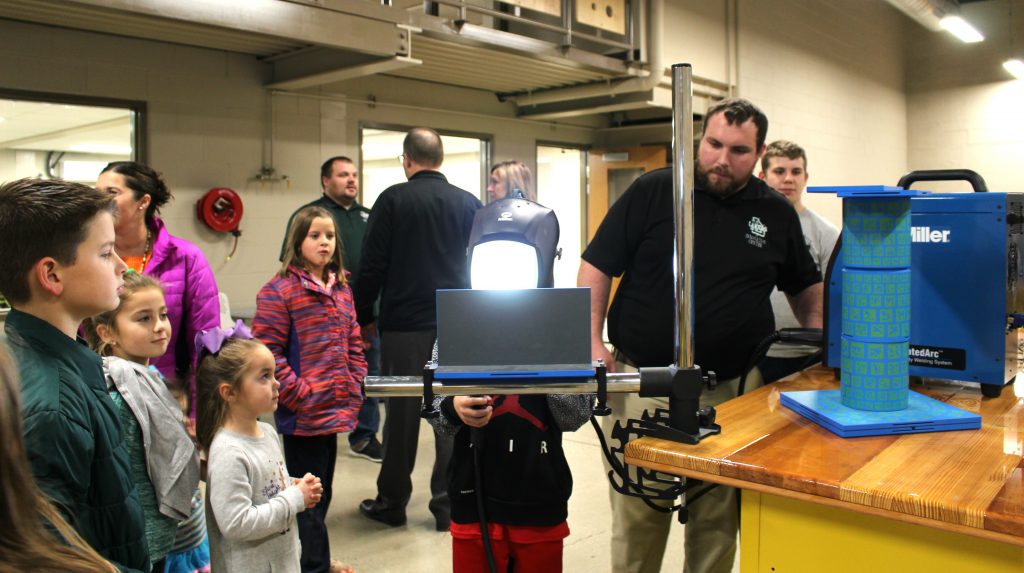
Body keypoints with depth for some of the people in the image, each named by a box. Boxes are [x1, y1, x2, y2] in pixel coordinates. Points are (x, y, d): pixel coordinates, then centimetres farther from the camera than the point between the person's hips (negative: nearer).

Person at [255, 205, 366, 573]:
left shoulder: (341, 289, 10)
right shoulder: (278, 291, -11)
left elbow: (354, 345, 16)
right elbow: (268, 353, -15)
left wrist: (354, 389, 7)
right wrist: (299, 396, -16)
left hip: (335, 411, 7)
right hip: (303, 415, -7)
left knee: (321, 492, 20)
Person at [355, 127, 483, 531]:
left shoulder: (393, 200, -5)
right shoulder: (469, 203, 5)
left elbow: (372, 265, -6)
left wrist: (364, 316, 5)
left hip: (404, 323, -2)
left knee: (401, 412, 7)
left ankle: (392, 502, 19)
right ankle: (448, 505, 13)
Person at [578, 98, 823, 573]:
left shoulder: (777, 214, 7)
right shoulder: (652, 191, -3)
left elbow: (805, 285, 21)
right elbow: (597, 265, -2)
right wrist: (591, 340, -12)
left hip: (733, 390, 3)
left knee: (718, 522, 13)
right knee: (636, 518, 7)